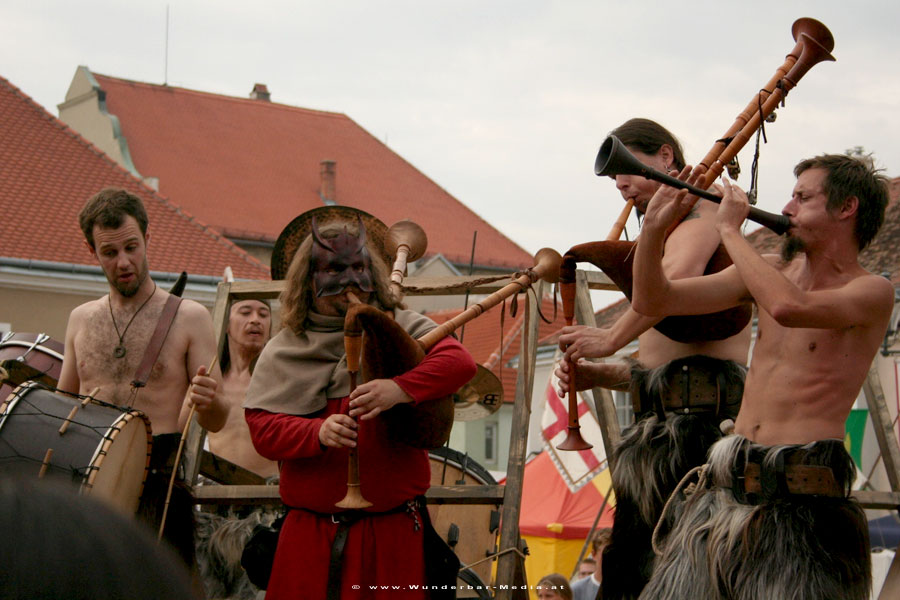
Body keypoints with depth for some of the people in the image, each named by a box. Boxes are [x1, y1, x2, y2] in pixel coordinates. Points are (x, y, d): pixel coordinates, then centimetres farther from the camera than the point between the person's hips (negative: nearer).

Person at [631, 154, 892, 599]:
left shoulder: (872, 292, -5)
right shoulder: (772, 270, 15)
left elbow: (788, 307, -26)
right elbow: (653, 301, 13)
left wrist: (730, 229, -14)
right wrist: (655, 226, -2)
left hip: (798, 496, -6)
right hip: (725, 482, 6)